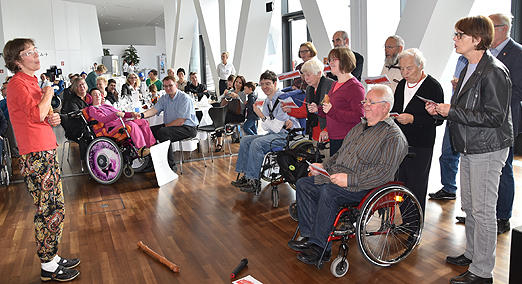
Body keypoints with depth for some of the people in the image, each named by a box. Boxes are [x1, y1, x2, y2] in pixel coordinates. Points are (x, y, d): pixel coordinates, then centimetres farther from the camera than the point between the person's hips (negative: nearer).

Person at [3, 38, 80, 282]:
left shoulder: (30, 82, 19)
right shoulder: (17, 84, -11)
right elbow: (37, 114, -22)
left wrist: (52, 119, 5)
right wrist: (48, 94, -6)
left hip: (47, 153, 10)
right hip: (36, 156, -10)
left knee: (56, 208, 15)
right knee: (48, 211, -3)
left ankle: (52, 257, 27)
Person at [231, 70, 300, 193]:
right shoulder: (267, 101, 12)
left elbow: (277, 128, -19)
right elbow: (267, 127, 10)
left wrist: (262, 116, -19)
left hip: (287, 134, -9)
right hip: (273, 133, 9)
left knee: (257, 143, -27)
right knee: (245, 140, 0)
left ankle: (254, 181, -20)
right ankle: (245, 176, 1)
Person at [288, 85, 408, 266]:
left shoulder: (394, 136, -9)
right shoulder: (360, 127, 19)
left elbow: (385, 171, -20)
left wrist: (350, 179, -26)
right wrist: (323, 166, 10)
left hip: (363, 187, -9)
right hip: (337, 176, 9)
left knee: (328, 191, -33)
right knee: (303, 184, -5)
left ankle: (320, 246, -19)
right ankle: (309, 236, -6)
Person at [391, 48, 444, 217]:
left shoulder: (433, 87, -8)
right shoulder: (401, 85, 12)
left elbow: (438, 119, -12)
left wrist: (412, 119, -21)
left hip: (420, 147, -6)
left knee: (417, 189, 2)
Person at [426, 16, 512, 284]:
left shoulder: (494, 72, -16)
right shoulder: (469, 69, 13)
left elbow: (495, 116, -21)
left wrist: (452, 111, -20)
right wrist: (441, 109, 3)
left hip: (487, 150, -9)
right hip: (469, 149, 9)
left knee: (483, 211, -1)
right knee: (469, 206, 18)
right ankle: (472, 254, 35)